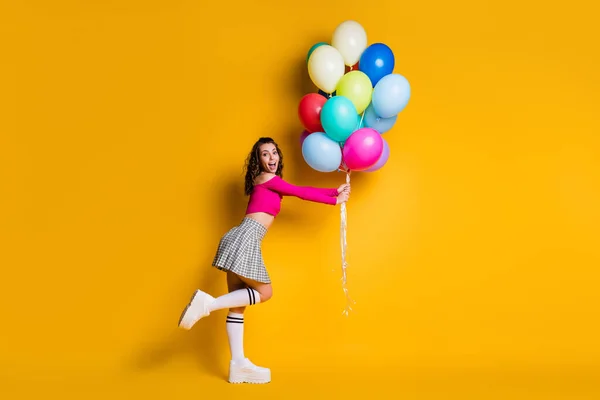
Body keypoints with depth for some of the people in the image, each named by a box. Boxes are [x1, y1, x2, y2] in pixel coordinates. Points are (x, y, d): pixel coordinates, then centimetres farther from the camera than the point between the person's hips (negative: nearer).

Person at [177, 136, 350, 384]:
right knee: (264, 292, 0)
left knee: (238, 304, 6)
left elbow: (300, 192, 25)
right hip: (245, 239, -9)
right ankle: (208, 303, -11)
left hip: (241, 240, 9)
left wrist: (335, 191, 26)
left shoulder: (270, 183, 24)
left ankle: (238, 364, 9)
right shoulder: (267, 178, -2)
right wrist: (334, 200, 12)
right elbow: (301, 193, 2)